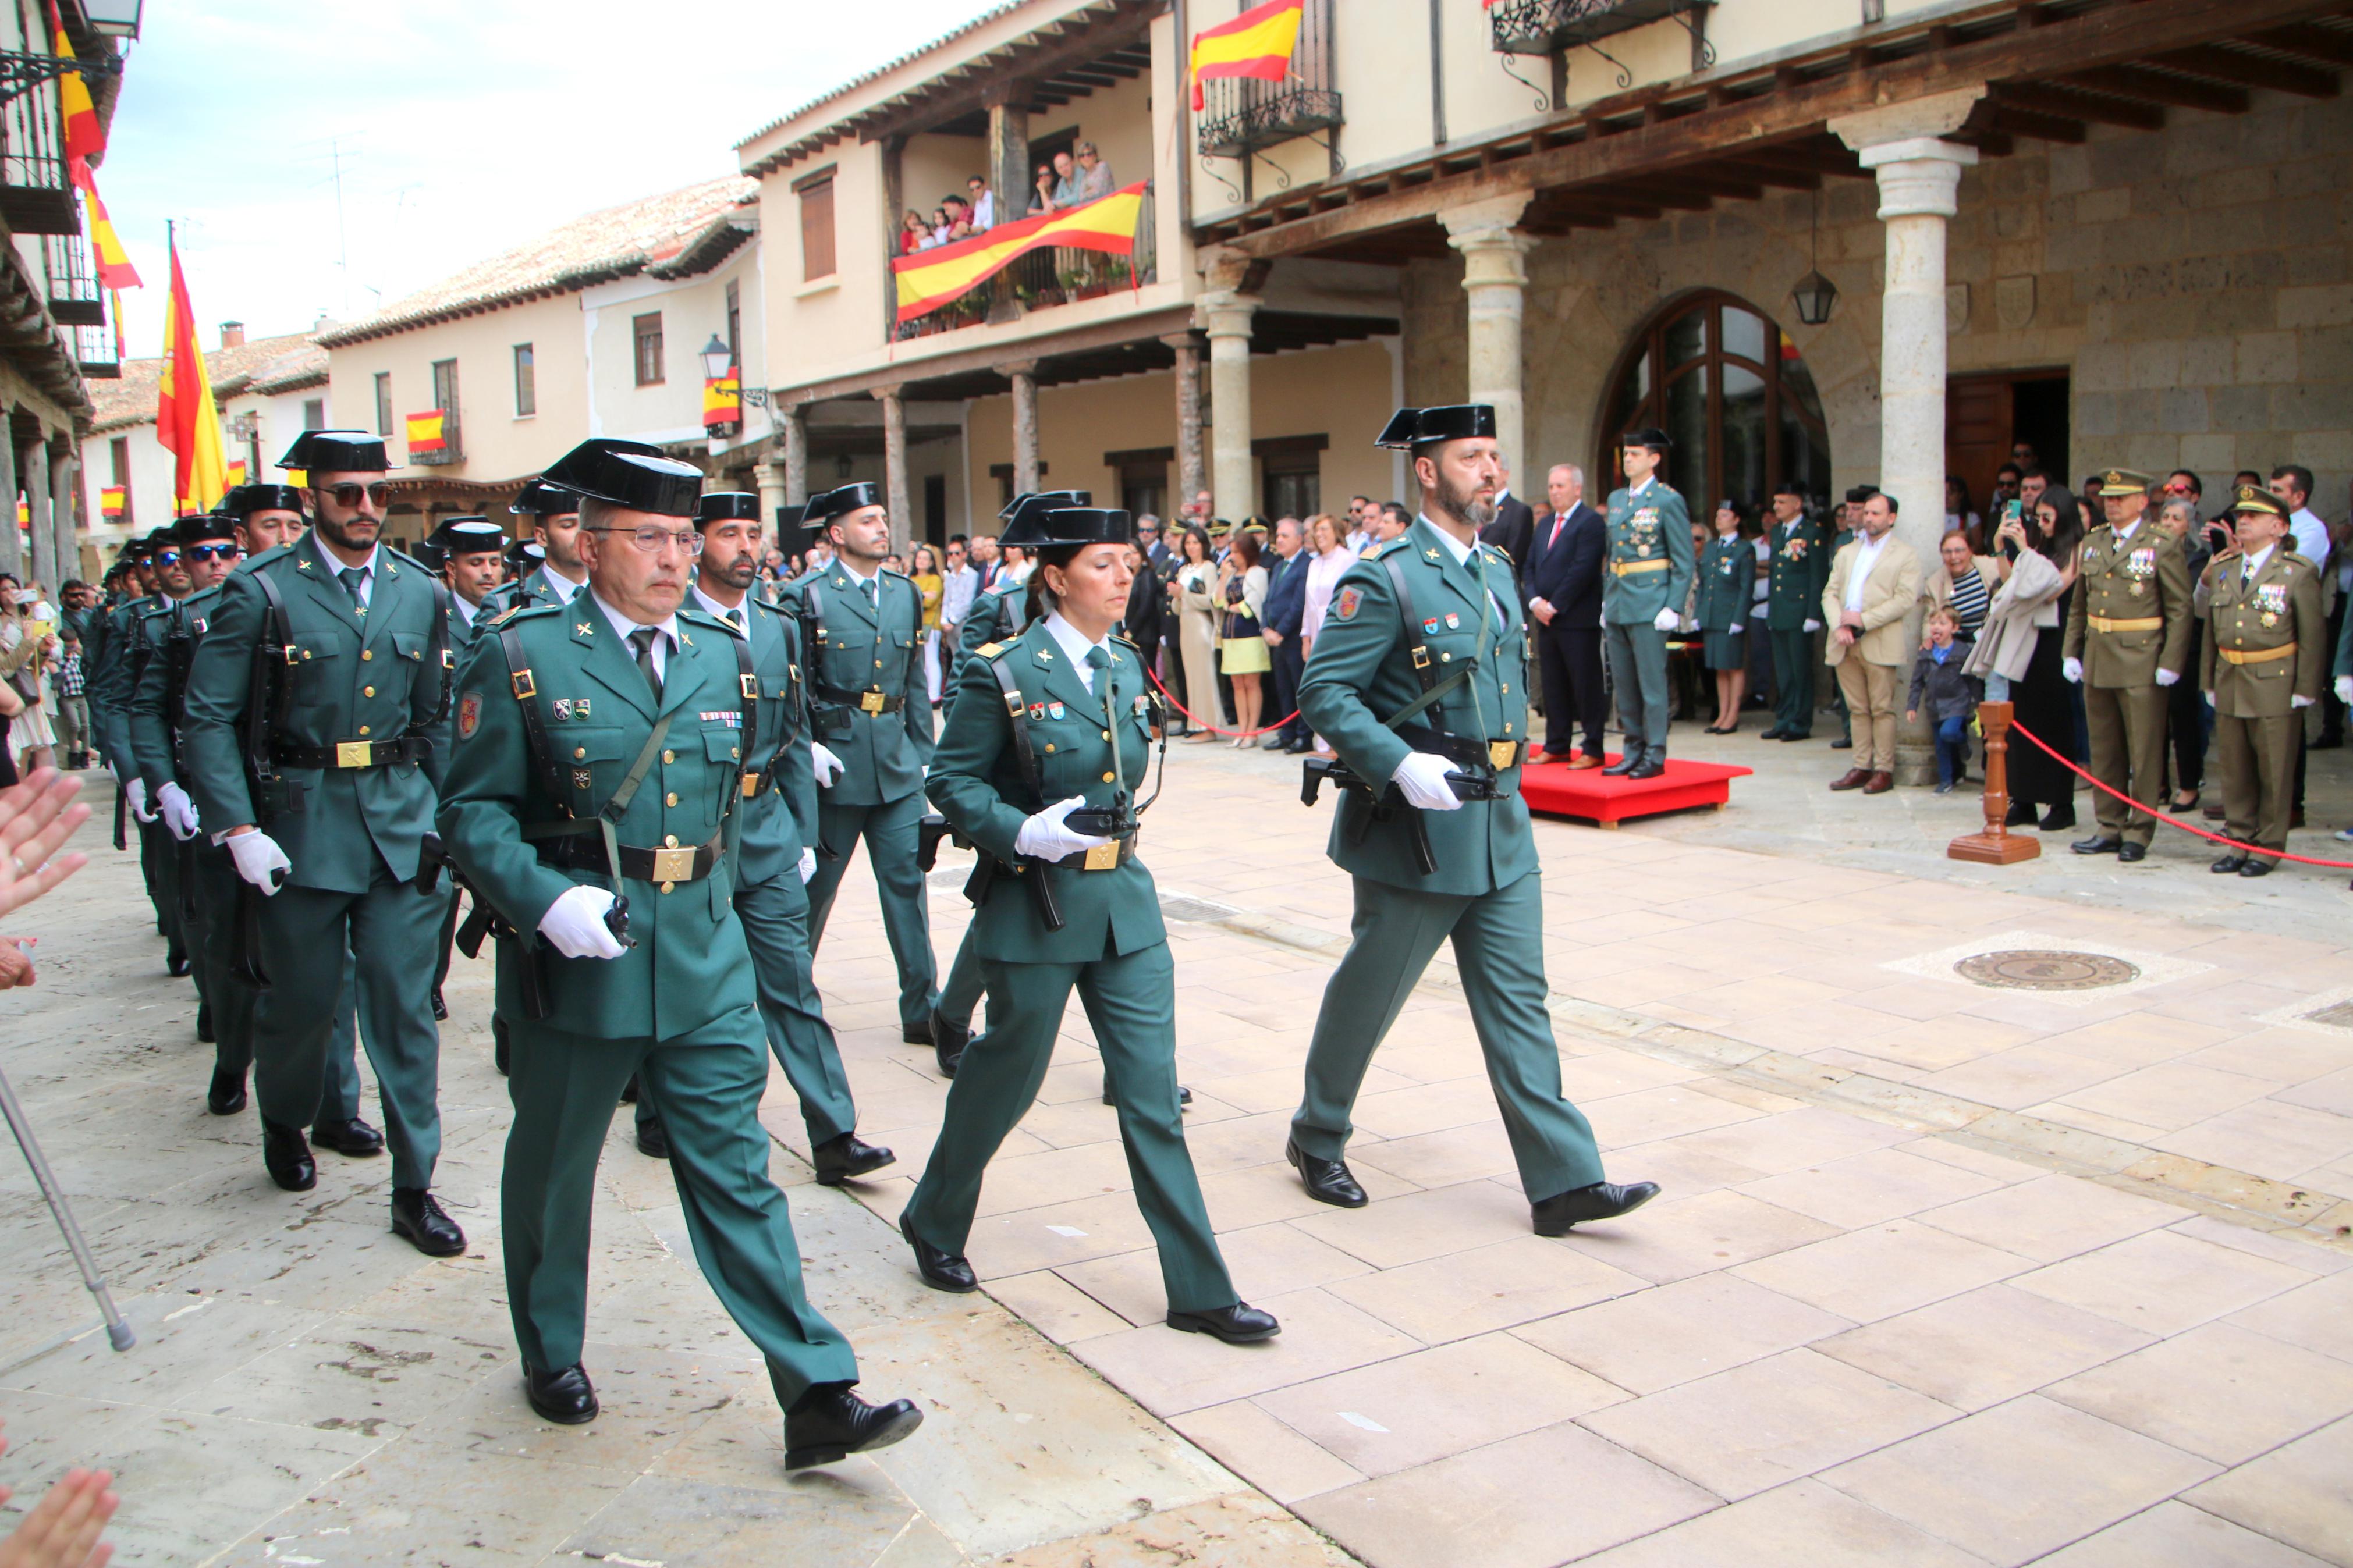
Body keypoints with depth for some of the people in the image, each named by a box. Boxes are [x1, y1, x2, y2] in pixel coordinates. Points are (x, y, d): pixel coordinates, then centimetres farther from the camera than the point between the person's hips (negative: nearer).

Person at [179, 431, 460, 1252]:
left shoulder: (420, 592, 7)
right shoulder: (261, 591, -5)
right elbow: (208, 720, -5)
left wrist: (445, 815, 9)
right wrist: (238, 829, -13)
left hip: (402, 822, 2)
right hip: (300, 826, -2)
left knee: (405, 1005, 0)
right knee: (300, 999, 11)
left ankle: (414, 1186, 10)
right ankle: (284, 1124, 42)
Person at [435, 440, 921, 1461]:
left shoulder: (726, 658, 7)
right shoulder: (523, 658, -6)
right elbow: (473, 811, -6)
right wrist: (546, 900, -21)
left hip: (705, 960, 3)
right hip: (577, 957, -2)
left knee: (736, 1170, 2)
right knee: (553, 1168, 16)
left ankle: (817, 1395, 4)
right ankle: (552, 1356, 39)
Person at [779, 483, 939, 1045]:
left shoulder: (906, 594, 10)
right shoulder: (808, 598, -5)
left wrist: (924, 755, 11)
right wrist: (806, 748, -17)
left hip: (898, 766, 4)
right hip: (834, 761, -4)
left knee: (907, 883, 2)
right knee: (814, 886, 9)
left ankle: (922, 1009, 7)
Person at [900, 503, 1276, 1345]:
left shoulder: (1127, 666, 9)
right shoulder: (1003, 673, -10)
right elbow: (951, 778, -9)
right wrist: (1020, 833, -21)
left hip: (1125, 905, 5)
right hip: (1036, 911, -5)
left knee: (1153, 1093, 4)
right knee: (1005, 1079, 10)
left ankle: (1201, 1290, 8)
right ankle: (934, 1224, 37)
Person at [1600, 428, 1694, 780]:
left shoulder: (1668, 500, -6)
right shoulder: (1616, 499, 15)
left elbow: (1684, 561, -7)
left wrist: (1673, 608, -13)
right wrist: (1606, 600, 14)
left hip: (1649, 604, -7)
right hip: (1617, 604, 7)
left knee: (1651, 683, -3)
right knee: (1624, 684, 10)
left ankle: (1655, 755, 3)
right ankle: (1634, 751, 18)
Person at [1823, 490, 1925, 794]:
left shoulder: (1905, 555, 2)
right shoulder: (1847, 552, 19)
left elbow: (1905, 599, -8)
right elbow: (1830, 592, 12)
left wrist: (1863, 620, -14)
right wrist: (1838, 625, -5)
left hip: (1880, 643, -5)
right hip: (1846, 643, 5)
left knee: (1882, 709, -2)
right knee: (1858, 709, 7)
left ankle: (1884, 770, 2)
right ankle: (1861, 768, 11)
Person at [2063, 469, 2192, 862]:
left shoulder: (2164, 546, -4)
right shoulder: (2092, 542, 12)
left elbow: (2180, 610, -6)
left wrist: (2170, 663, -13)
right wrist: (2072, 652, 9)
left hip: (2142, 662, -5)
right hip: (2097, 661, 6)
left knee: (2144, 753, 0)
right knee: (2104, 750, 11)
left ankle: (2139, 832, 7)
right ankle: (2110, 828, 20)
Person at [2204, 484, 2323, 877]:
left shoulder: (2298, 571, -3)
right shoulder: (2222, 569, 12)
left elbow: (2313, 635, -5)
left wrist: (2305, 689, -10)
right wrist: (2209, 681, 12)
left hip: (2275, 686, -5)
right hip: (2229, 685, 5)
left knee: (2274, 772, 2)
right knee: (2233, 770, 10)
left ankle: (2268, 846, 12)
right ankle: (2239, 840, 21)